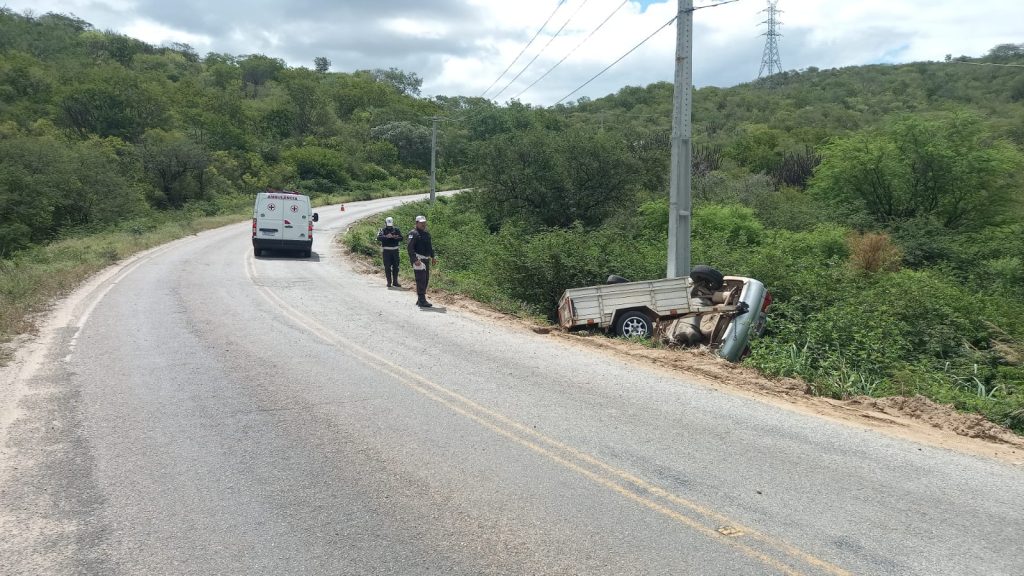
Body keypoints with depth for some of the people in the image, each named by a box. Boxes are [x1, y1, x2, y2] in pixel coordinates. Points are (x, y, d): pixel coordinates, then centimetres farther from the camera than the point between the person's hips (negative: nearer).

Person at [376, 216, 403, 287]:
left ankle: (395, 282, 14)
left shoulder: (396, 230, 8)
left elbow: (401, 238, 0)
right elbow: (378, 238, -17)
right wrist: (386, 236, -31)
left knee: (395, 267, 5)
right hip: (386, 251, -3)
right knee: (387, 267, -1)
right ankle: (389, 282, 6)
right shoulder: (383, 230, -1)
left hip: (395, 250, 3)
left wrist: (396, 237, -20)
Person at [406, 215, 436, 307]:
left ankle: (420, 300, 21)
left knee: (426, 280, 12)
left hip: (426, 259, 9)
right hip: (418, 259, -9)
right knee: (421, 280, -10)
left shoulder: (427, 233, 17)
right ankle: (422, 301, -7)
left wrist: (432, 257, 19)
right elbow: (410, 248, -17)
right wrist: (415, 260, -24)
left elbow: (430, 246, 28)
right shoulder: (413, 233, -10)